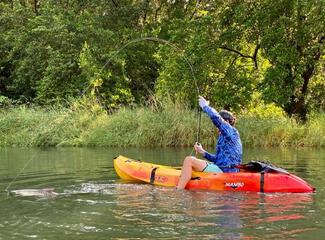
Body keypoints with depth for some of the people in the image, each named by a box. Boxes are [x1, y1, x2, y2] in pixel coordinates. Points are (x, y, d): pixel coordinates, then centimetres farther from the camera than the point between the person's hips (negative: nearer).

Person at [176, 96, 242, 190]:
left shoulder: (231, 131, -7)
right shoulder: (224, 136, 21)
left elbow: (216, 118, -22)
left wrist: (205, 106, -7)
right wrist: (203, 152, 13)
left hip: (224, 171, -11)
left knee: (189, 160, -17)